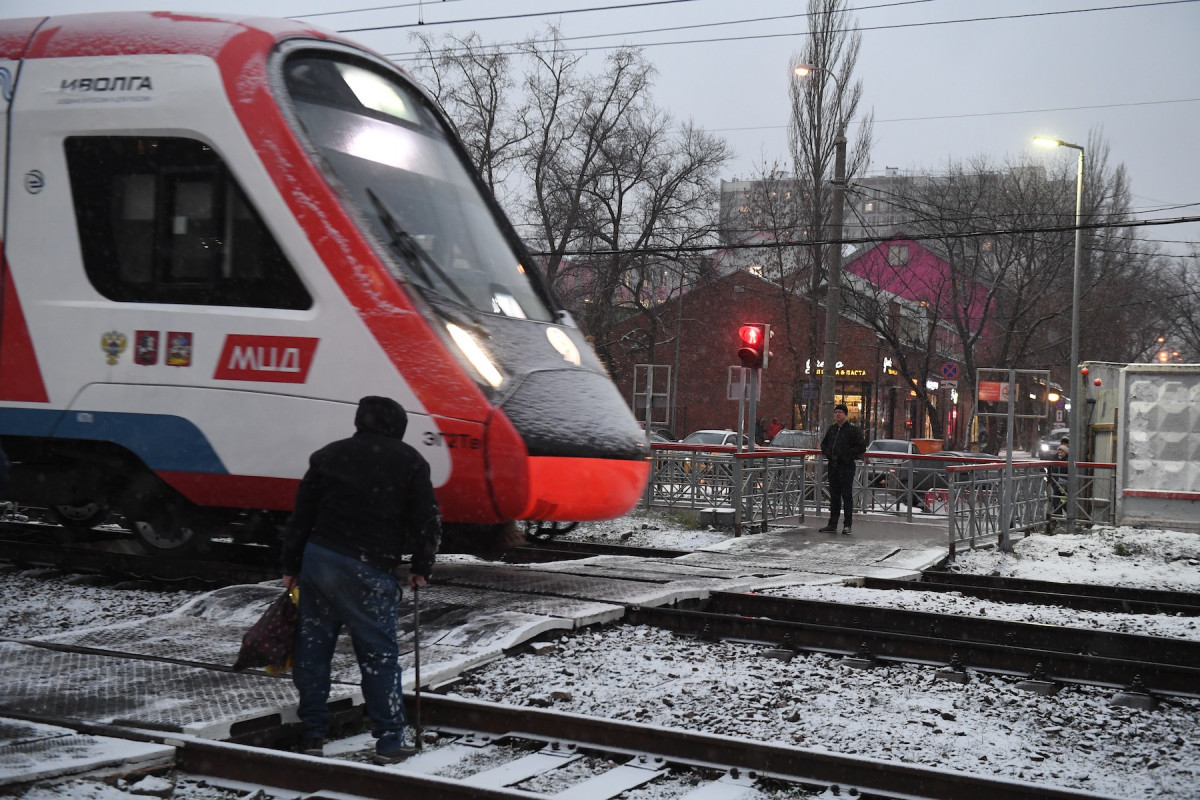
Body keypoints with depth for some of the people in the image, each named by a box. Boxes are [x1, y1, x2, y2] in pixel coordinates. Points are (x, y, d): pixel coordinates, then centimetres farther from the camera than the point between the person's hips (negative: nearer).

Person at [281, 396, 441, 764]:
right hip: (369, 571, -4)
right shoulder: (410, 462, 4)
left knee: (312, 647, 12)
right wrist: (421, 568, 15)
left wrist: (291, 567, 17)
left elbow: (301, 515, 13)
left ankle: (312, 735, 17)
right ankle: (390, 740, 4)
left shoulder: (328, 455, 14)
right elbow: (427, 521, 2)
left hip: (317, 557, 4)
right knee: (380, 654, 3)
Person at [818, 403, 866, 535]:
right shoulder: (832, 429, 12)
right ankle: (832, 525, 15)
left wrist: (848, 455, -11)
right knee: (834, 496, 10)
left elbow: (862, 447, -8)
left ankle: (847, 525, 2)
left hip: (846, 467, -6)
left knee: (847, 496, -3)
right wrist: (827, 453, 7)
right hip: (833, 466, 6)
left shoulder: (853, 430, -6)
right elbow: (824, 443, 26)